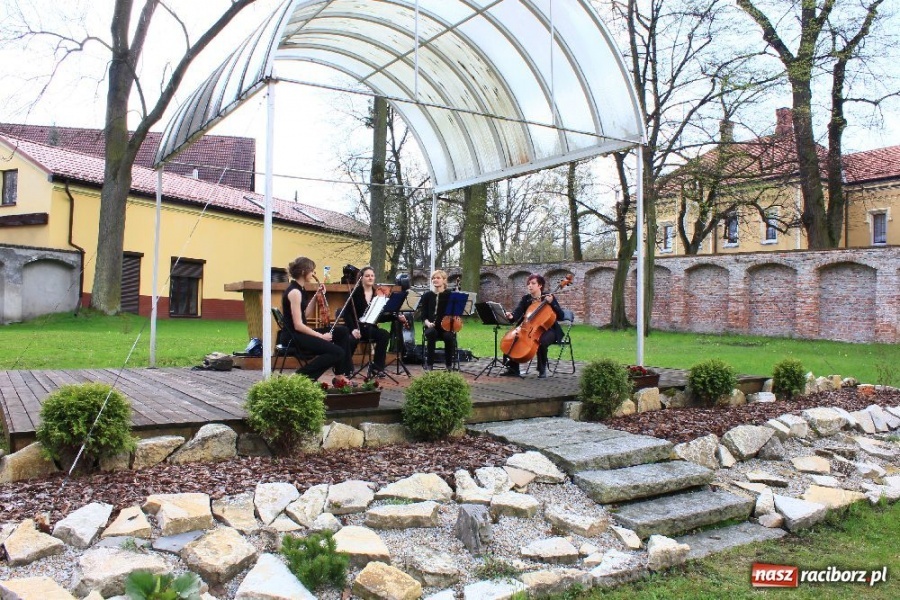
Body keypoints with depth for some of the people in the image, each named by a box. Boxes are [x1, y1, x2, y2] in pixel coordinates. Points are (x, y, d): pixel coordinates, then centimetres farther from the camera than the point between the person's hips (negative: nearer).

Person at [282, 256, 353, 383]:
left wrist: (316, 296, 9)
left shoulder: (300, 289, 12)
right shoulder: (294, 292, -18)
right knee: (337, 352, -19)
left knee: (342, 331, 10)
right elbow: (298, 325, -21)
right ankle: (301, 375, -11)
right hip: (294, 337, -10)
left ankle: (340, 375, 10)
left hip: (301, 333, 10)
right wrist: (321, 336, -15)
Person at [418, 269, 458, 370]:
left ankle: (449, 365, -15)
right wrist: (427, 323, -17)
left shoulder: (450, 294, 3)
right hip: (432, 327, 1)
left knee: (449, 336, -34)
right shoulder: (427, 295, 7)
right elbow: (424, 315, 4)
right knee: (431, 333, -34)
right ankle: (429, 364, -27)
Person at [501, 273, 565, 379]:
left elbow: (561, 316, -9)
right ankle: (513, 368, -7)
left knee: (541, 341, -37)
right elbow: (518, 312, -10)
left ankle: (542, 370, -14)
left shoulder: (549, 298, -3)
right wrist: (512, 316, -34)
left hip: (547, 330, -4)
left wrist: (552, 303, -22)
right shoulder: (525, 299, 6)